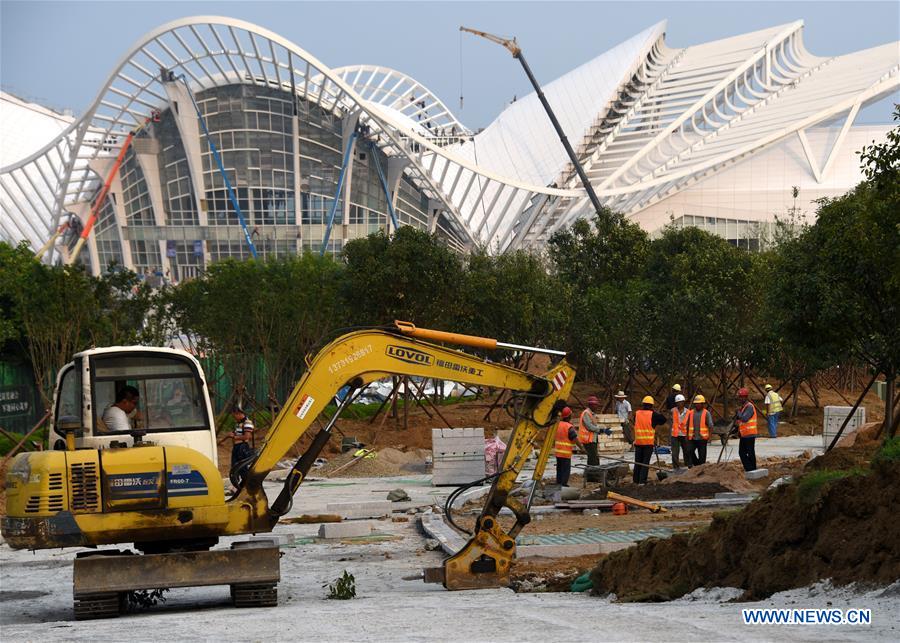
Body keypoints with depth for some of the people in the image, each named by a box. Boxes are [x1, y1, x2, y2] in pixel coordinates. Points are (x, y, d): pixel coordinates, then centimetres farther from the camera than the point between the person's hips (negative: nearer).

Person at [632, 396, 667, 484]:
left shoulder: (637, 414, 3)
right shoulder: (652, 414, -8)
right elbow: (663, 419, 0)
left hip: (638, 442, 3)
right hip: (649, 442, -3)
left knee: (638, 461, 12)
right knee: (645, 462, -1)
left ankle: (636, 480, 16)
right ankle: (642, 481, -6)